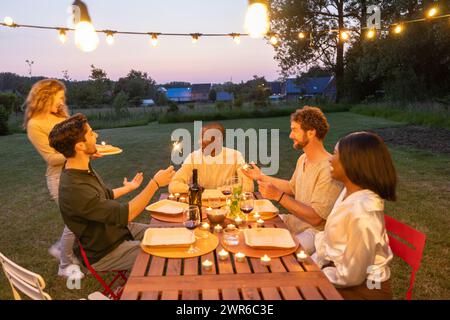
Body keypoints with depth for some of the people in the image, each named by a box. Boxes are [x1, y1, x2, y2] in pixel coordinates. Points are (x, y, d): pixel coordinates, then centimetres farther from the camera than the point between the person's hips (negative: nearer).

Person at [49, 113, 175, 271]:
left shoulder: (83, 169, -4)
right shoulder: (75, 189, -34)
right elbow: (125, 215, -28)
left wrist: (128, 188, 33)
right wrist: (155, 183, -25)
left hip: (120, 229, 9)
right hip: (104, 252, -9)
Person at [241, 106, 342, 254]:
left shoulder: (328, 169, -25)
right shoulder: (303, 159, 7)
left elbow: (315, 218, -26)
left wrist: (279, 196, -28)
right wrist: (261, 177, 19)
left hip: (316, 230, -9)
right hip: (295, 220, 9)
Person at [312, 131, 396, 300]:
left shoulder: (361, 213, -31)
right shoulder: (350, 192, -2)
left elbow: (351, 276, -25)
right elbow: (331, 240, 7)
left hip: (362, 289, -7)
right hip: (342, 271, 7)